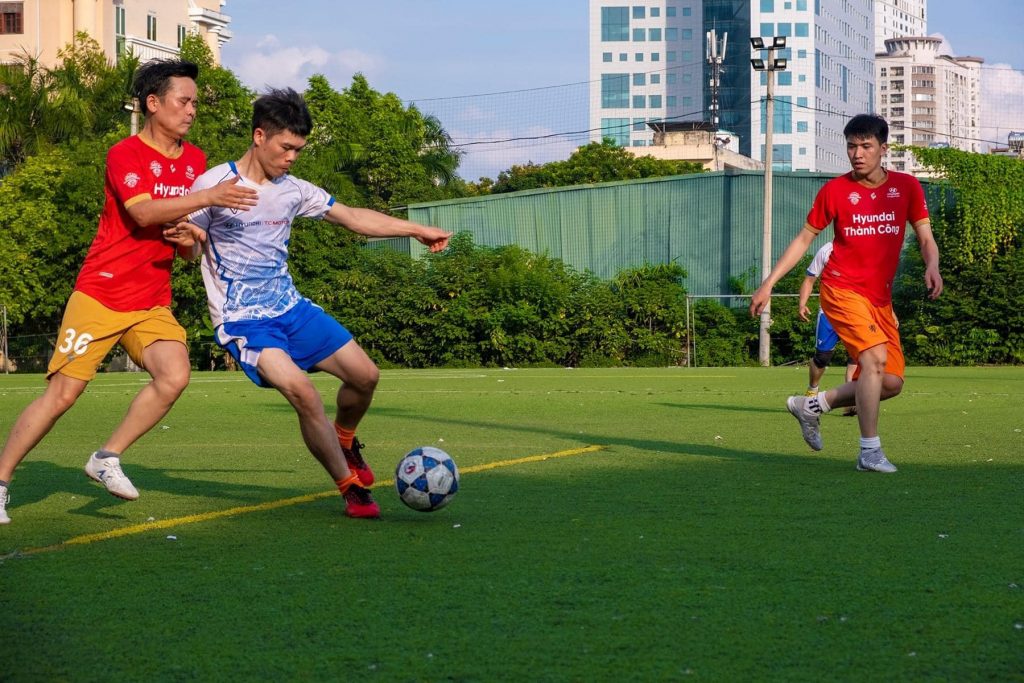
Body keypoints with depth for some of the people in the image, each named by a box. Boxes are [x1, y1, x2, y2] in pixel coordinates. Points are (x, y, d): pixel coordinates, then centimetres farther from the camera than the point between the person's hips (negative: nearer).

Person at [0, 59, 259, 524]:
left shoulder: (195, 161, 10)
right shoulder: (125, 154, -8)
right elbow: (143, 212, -27)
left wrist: (187, 239, -6)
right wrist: (208, 197, -34)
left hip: (152, 305, 5)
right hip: (100, 295, -5)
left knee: (175, 376, -20)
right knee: (62, 394, -6)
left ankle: (107, 459, -5)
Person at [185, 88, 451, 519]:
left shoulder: (292, 190, 5)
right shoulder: (213, 185, -11)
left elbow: (352, 218, 17)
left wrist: (417, 230, 17)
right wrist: (183, 237, -30)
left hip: (291, 308, 7)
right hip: (243, 321, -6)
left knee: (365, 374, 4)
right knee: (303, 393, -27)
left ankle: (343, 442, 36)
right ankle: (351, 487, -10)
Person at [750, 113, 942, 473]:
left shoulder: (906, 186, 3)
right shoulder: (835, 190, -2)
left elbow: (925, 237, 2)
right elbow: (804, 238, 5)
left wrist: (932, 266, -21)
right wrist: (768, 283, 1)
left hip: (881, 298, 5)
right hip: (842, 288, -5)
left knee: (892, 382, 2)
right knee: (874, 357, -25)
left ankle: (811, 405, 21)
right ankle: (870, 451, -19)